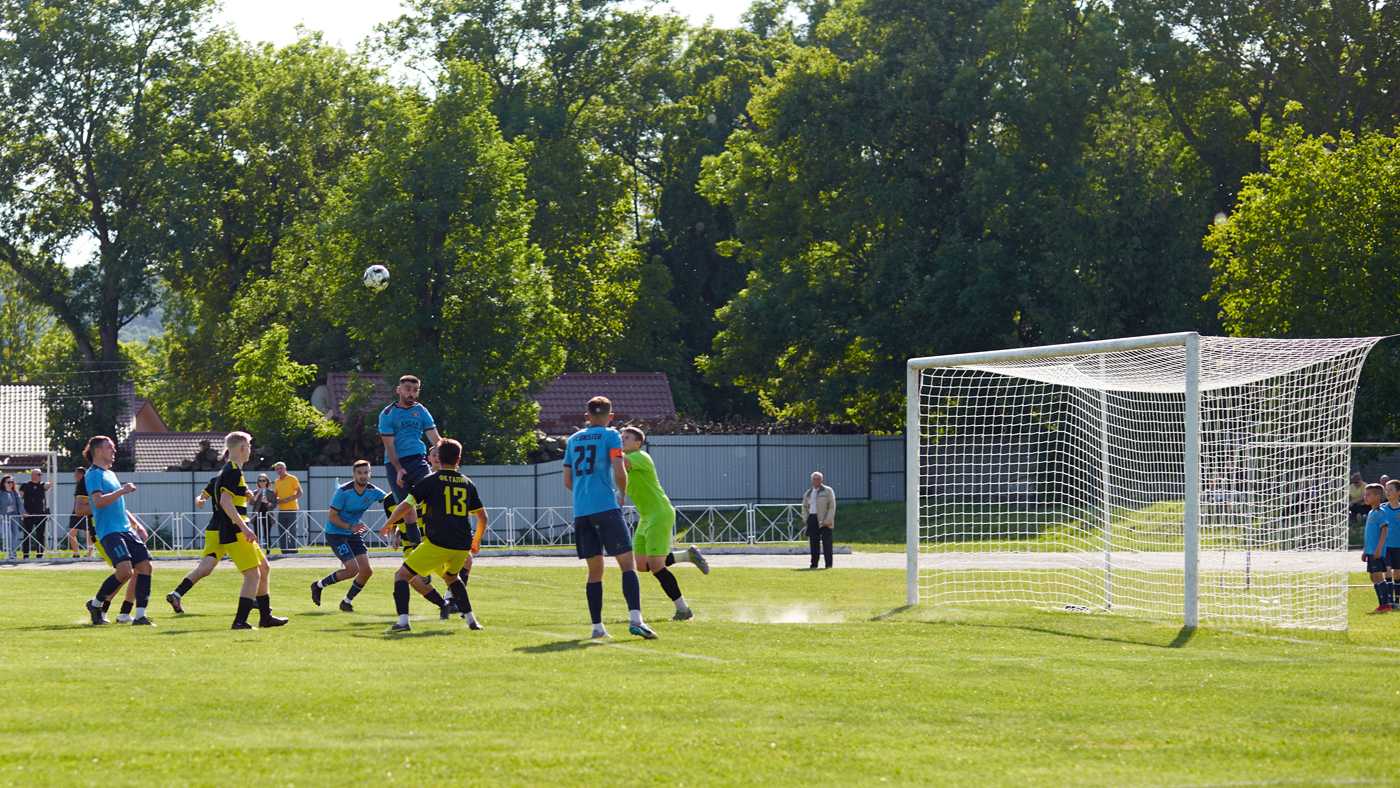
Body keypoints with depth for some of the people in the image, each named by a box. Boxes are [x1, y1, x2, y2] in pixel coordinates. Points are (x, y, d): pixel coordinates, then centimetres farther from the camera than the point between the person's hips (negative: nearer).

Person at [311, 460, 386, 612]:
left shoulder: (373, 492, -7)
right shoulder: (343, 492, -21)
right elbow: (333, 516, -18)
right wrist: (350, 527, -30)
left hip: (353, 534, 6)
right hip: (335, 533, -6)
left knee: (367, 571, -3)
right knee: (353, 569, -19)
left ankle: (347, 601, 17)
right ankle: (319, 585, 2)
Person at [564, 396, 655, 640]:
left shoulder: (573, 440, 17)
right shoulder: (610, 435, 2)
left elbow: (567, 481, 18)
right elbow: (619, 471, -9)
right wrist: (622, 493, 9)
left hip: (581, 511, 5)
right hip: (606, 507, -5)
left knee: (595, 570, 10)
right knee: (627, 563, -6)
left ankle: (597, 626, 6)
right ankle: (635, 618, -21)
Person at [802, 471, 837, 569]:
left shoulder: (828, 491, 0)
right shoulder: (808, 493, 15)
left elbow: (832, 507, -5)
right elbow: (804, 507, 25)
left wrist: (828, 520, -14)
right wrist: (807, 519, 12)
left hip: (824, 520, -5)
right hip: (812, 520, 5)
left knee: (826, 542, -5)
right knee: (814, 542, 3)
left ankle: (828, 564, -3)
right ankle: (814, 564, 7)